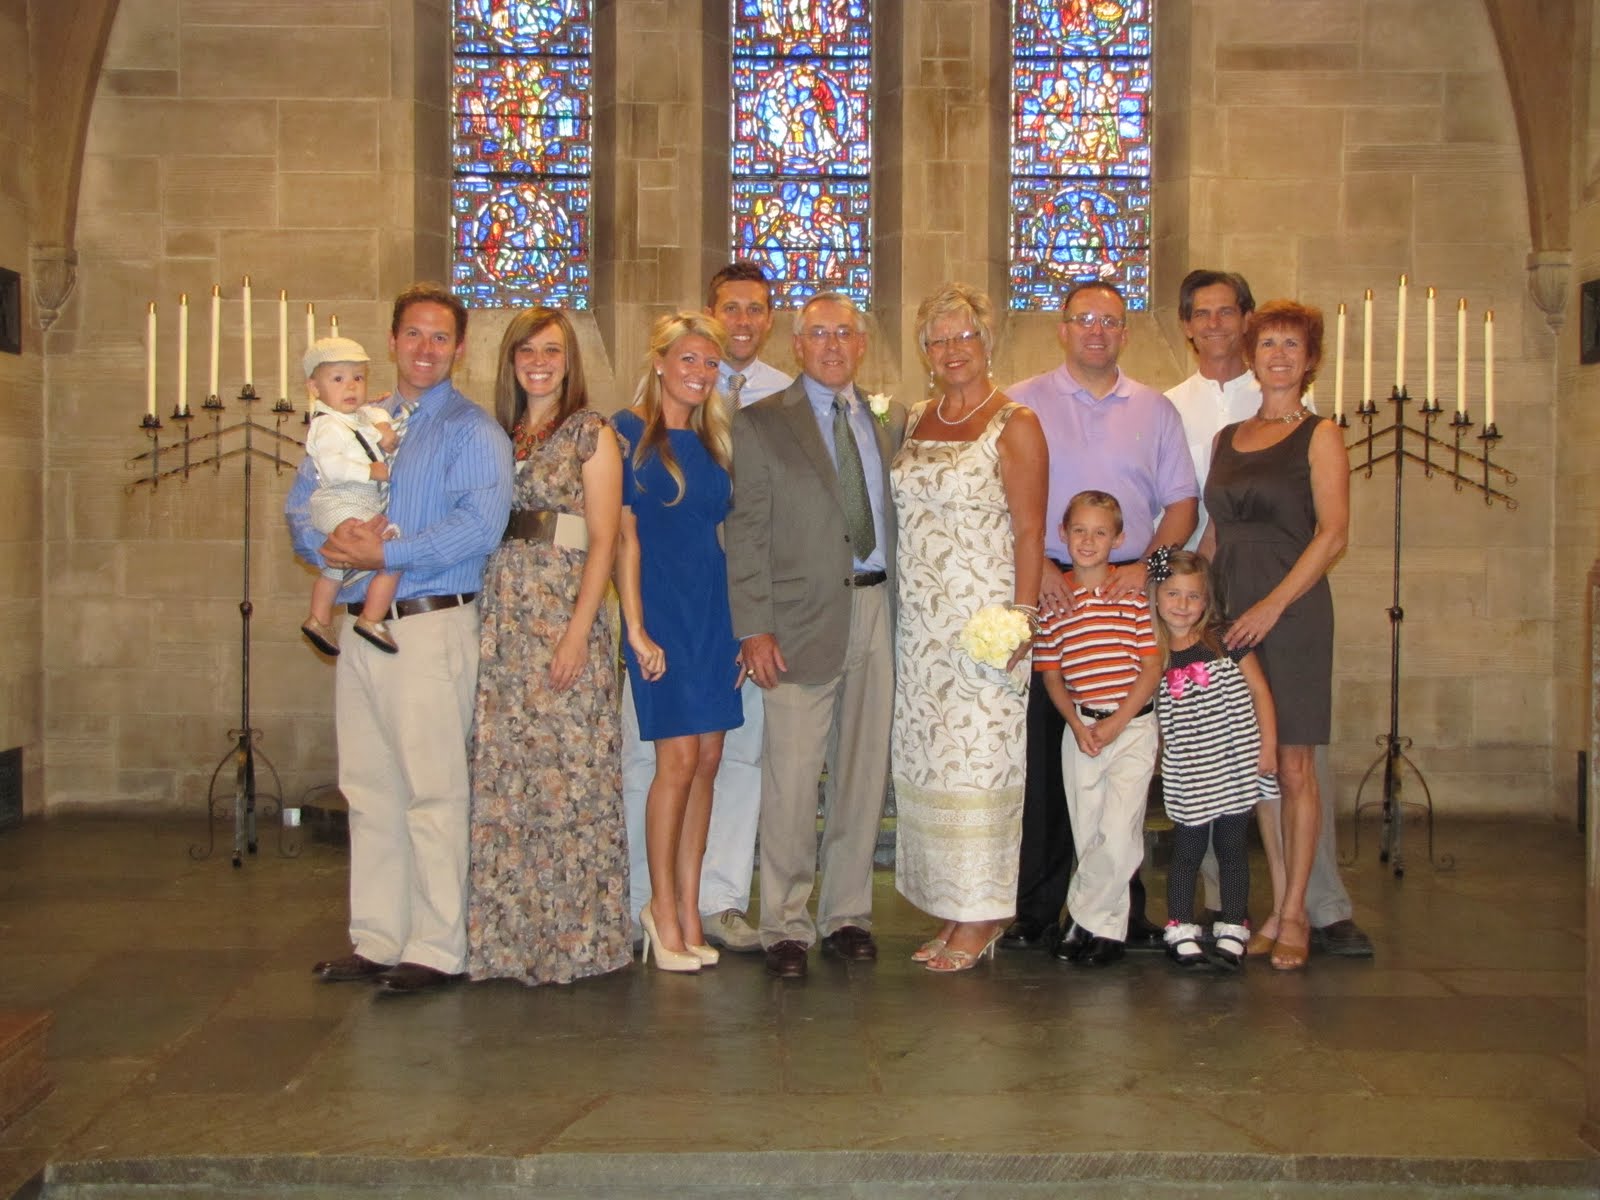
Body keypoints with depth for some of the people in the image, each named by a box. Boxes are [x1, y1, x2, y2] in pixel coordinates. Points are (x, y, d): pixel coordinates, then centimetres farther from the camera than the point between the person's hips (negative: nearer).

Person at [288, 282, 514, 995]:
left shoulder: (472, 430, -2)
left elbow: (482, 523, -17)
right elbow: (301, 503, 14)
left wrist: (386, 554, -19)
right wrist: (330, 543, -9)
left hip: (431, 623, -6)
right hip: (359, 627, 6)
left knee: (433, 791, -4)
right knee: (368, 790, 11)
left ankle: (437, 949, 3)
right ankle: (376, 940, 20)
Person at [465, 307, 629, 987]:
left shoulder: (591, 434, 1)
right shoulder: (493, 436, 16)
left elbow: (604, 541, -6)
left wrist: (577, 632, -14)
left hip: (564, 617, -5)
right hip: (499, 620, 5)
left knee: (567, 770, -3)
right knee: (499, 773, 6)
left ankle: (573, 933, 8)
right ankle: (507, 932, 16)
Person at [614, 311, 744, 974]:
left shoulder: (713, 441, 14)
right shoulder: (629, 431, -3)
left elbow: (722, 537, 15)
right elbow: (623, 535, -7)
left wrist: (743, 627, 10)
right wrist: (636, 627, -12)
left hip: (715, 615, 6)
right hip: (664, 614, -6)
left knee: (707, 762, 5)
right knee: (679, 759, -7)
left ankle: (688, 909, 14)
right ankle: (664, 912, 7)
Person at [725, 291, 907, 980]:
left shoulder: (890, 422, 15)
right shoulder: (761, 424, 3)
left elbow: (896, 514, 14)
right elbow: (746, 533, -2)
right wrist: (753, 627, -10)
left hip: (877, 611, 4)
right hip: (802, 619, -4)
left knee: (864, 772, 9)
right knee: (792, 780, -3)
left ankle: (847, 914, 21)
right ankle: (785, 925, 9)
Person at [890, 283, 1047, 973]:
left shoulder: (1015, 425, -4)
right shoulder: (914, 423, 14)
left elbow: (1030, 531, -8)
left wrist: (1020, 620, -16)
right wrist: (900, 604, 9)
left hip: (984, 613, -6)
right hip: (920, 618, 6)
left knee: (978, 755, -4)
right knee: (927, 758, 7)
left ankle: (982, 919, 7)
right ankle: (952, 910, 17)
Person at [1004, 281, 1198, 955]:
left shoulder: (1155, 410, 14)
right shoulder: (1022, 405, 7)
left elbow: (1181, 503, 11)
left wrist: (1147, 565, -6)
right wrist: (1037, 565, -12)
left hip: (1128, 596, 2)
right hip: (1046, 594, -2)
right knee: (1041, 754, -2)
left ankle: (1123, 912, 11)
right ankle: (1035, 912, 6)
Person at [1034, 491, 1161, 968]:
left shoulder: (1135, 594, -3)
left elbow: (1152, 667, -3)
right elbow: (1050, 672, 7)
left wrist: (1116, 723, -11)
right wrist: (1077, 724, -6)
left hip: (1132, 727, -2)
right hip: (1080, 728, 3)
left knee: (1117, 833, -11)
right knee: (1087, 834, 7)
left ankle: (1087, 920, 4)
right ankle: (1107, 925, 21)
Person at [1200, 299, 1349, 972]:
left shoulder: (1318, 436, 1)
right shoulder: (1227, 439, 17)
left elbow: (1333, 533, -9)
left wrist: (1273, 604, -17)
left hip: (1293, 608, -5)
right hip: (1231, 612, 5)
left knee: (1293, 767, -2)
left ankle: (1294, 917, 7)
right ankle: (1277, 909, 14)